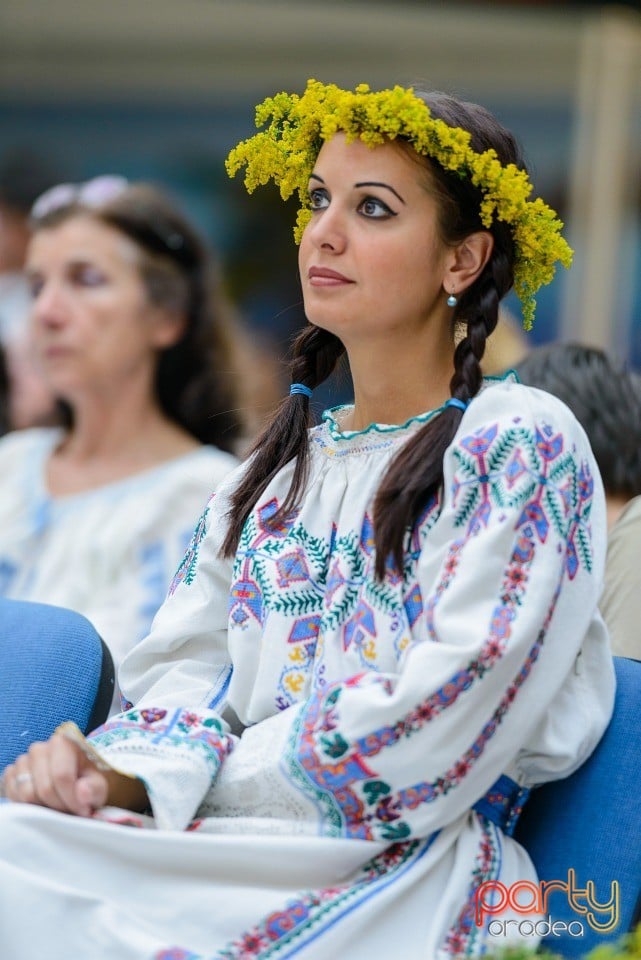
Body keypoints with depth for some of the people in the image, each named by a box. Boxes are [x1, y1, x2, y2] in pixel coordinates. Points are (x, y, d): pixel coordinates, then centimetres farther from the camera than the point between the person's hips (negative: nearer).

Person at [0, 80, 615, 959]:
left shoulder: (520, 443, -1)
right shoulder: (280, 467, 22)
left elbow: (442, 717, -11)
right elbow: (186, 673, 12)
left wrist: (214, 782, -8)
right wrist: (116, 774, -10)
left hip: (409, 868, -6)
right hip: (242, 852, 6)